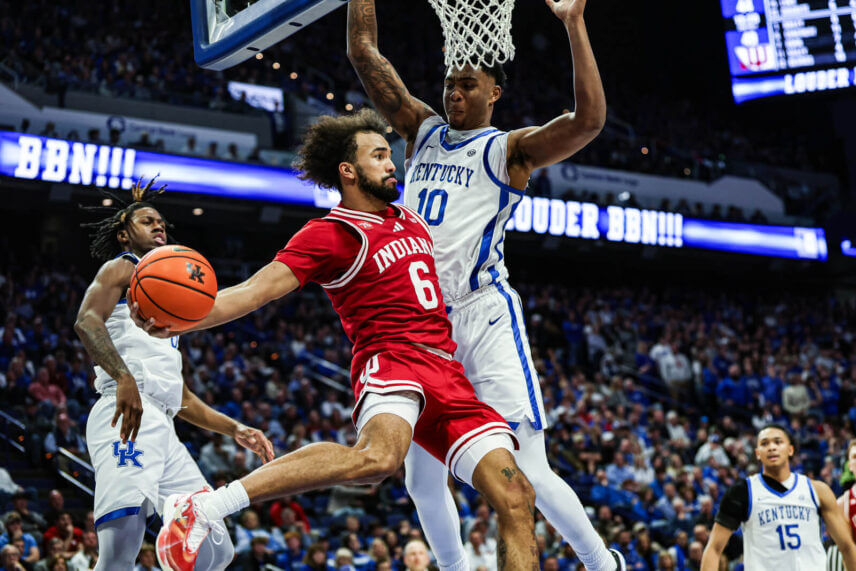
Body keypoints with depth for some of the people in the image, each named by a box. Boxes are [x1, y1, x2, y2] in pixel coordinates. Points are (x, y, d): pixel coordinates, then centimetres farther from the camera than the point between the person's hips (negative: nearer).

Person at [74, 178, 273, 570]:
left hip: (163, 429, 9)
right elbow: (86, 320, -12)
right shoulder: (122, 267, 11)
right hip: (128, 419, -9)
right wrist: (123, 376, -28)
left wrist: (234, 429, 26)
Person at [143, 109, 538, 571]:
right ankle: (205, 508, -35)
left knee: (516, 498, -4)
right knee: (377, 456, -40)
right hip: (392, 359, -8)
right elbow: (256, 290, -13)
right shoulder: (327, 235, -2)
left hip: (448, 373, 8)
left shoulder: (410, 218, 20)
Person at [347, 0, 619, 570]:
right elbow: (364, 53, 16)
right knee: (422, 481, 9)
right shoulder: (423, 131, 16)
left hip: (483, 316, -6)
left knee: (525, 474, -9)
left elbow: (589, 120, -17)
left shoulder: (509, 149, 0)